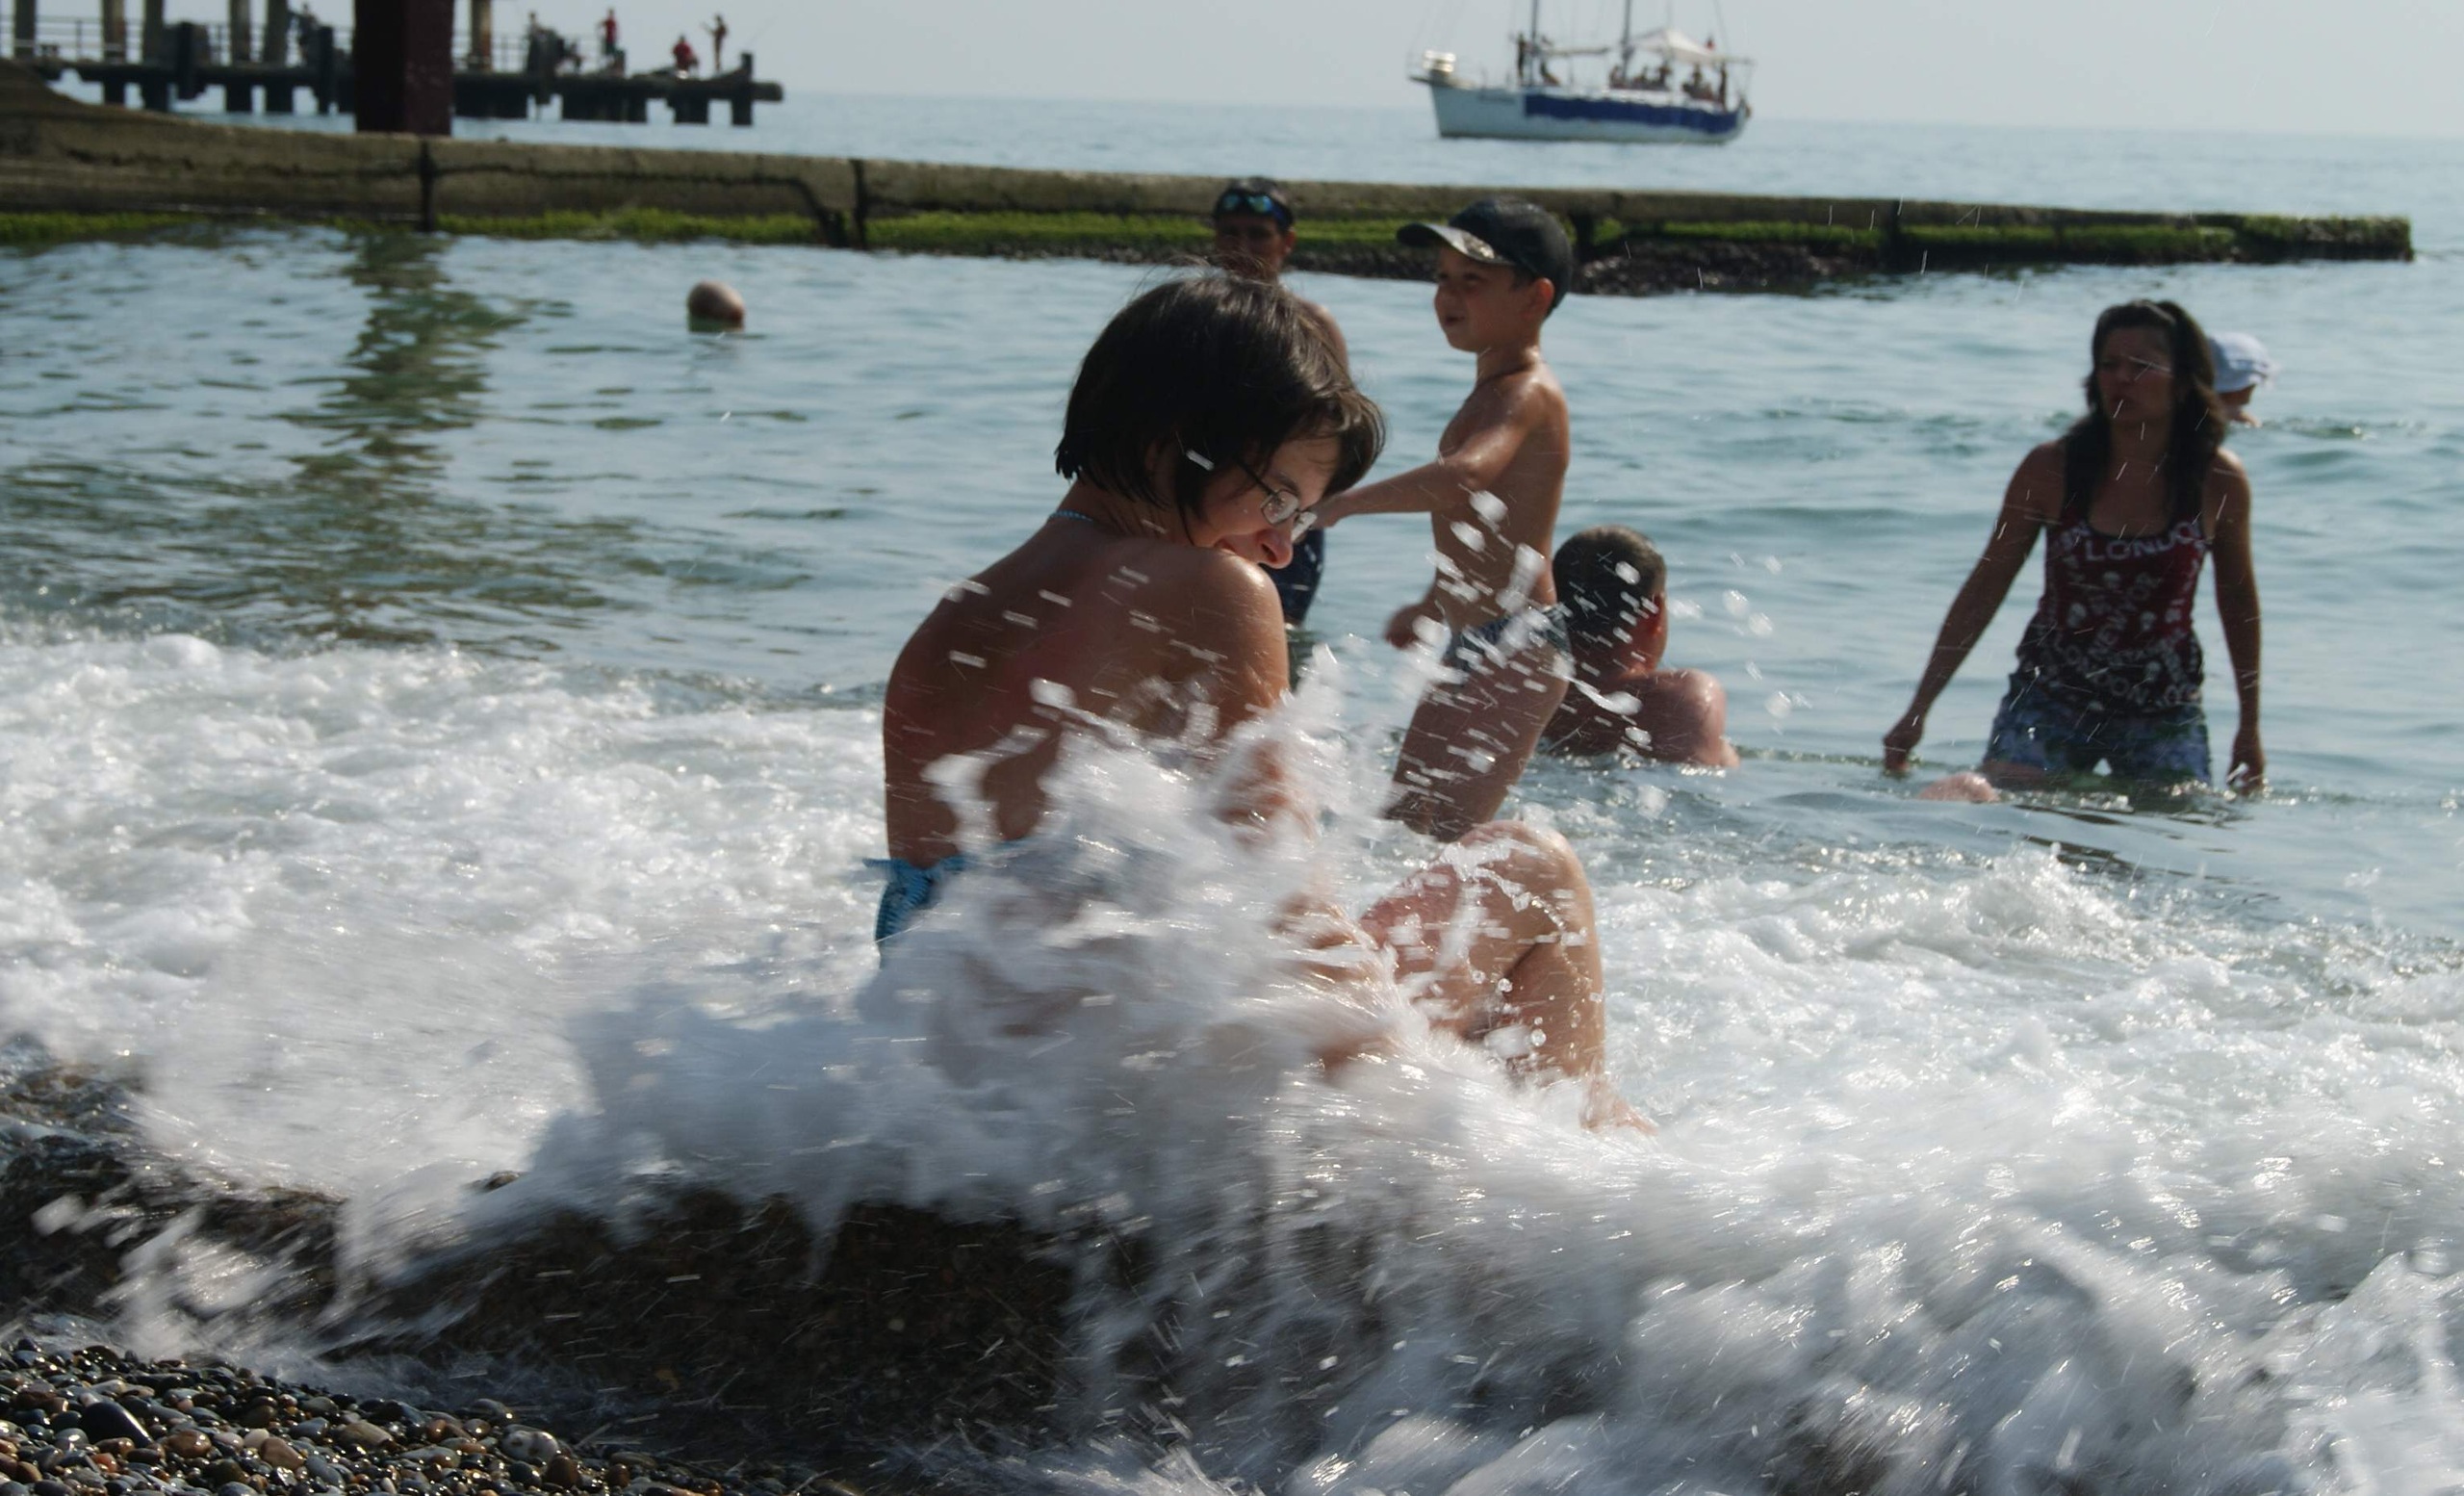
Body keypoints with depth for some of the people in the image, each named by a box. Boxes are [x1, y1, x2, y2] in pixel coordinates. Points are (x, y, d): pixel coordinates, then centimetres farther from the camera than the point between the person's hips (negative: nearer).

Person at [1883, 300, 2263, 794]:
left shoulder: (2218, 482, -6)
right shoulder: (2051, 469, -7)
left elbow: (2238, 601, 9)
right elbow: (1985, 589, 0)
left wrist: (2250, 729, 14)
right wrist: (1917, 713, -1)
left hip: (2163, 716, 1)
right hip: (2049, 698, -1)